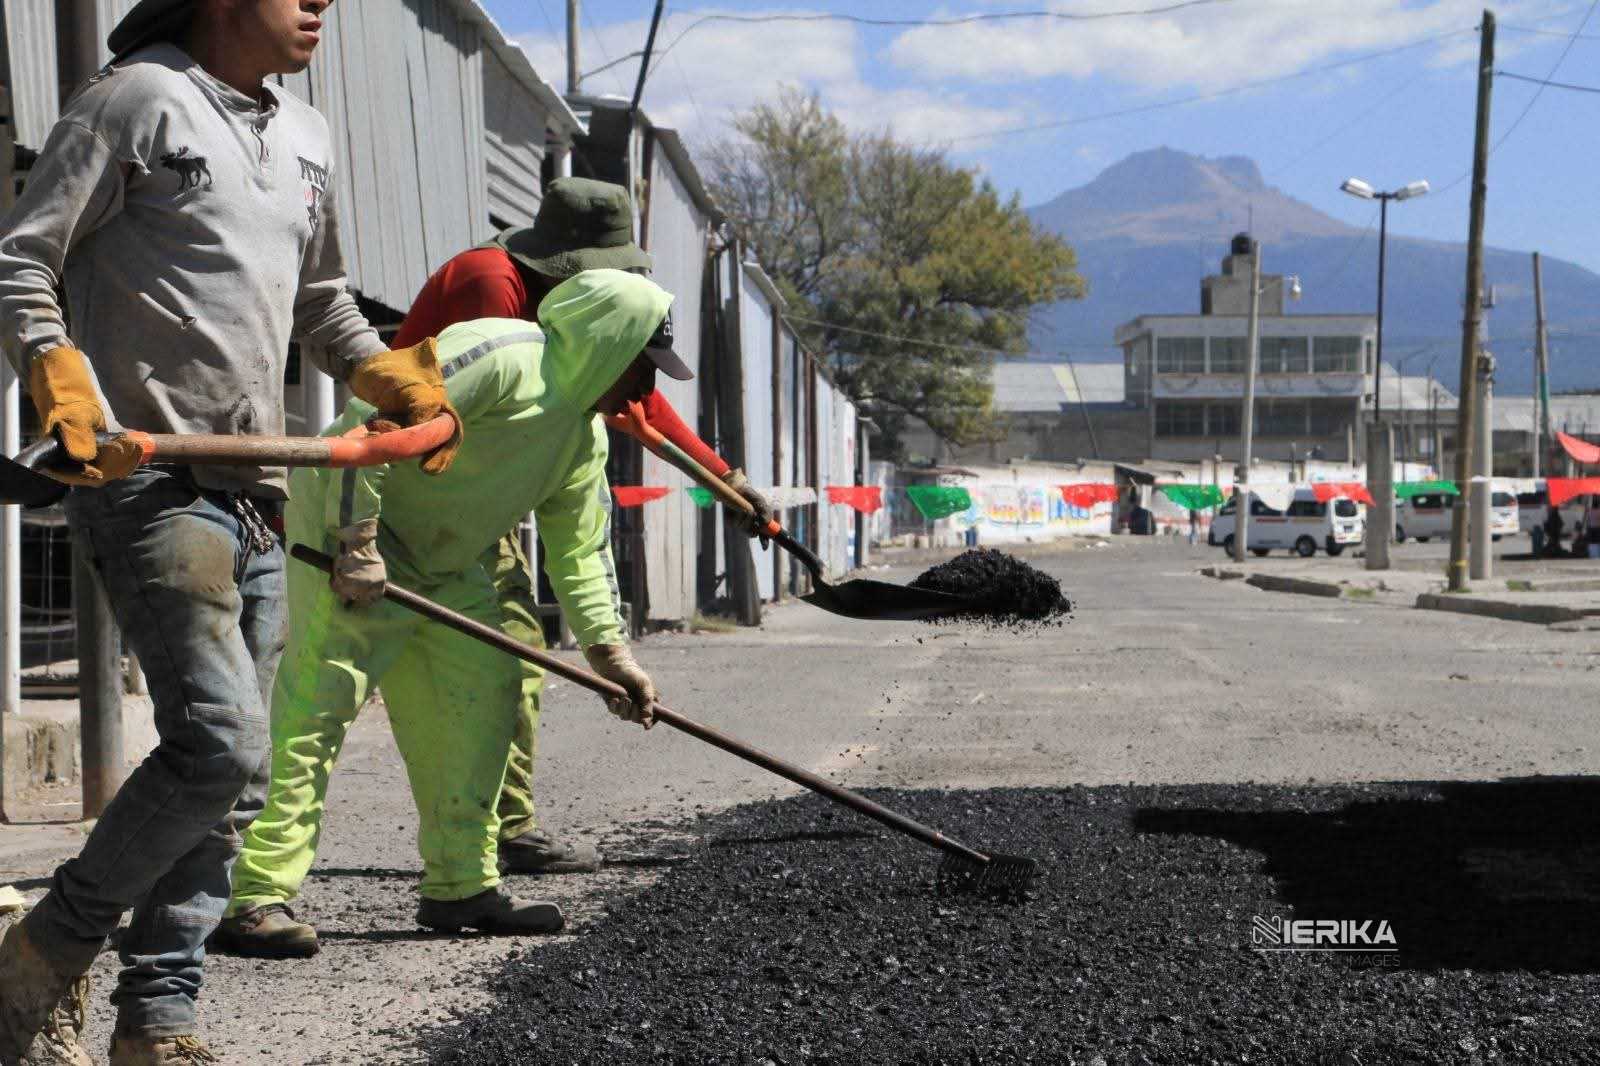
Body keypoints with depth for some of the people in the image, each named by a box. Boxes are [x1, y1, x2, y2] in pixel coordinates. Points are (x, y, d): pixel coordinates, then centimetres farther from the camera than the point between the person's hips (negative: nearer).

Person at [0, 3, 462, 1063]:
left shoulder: (307, 135, 18)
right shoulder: (139, 98, -5)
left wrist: (400, 379, 17)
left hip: (256, 497, 8)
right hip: (149, 485, -8)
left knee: (232, 777, 7)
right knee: (222, 740, -18)